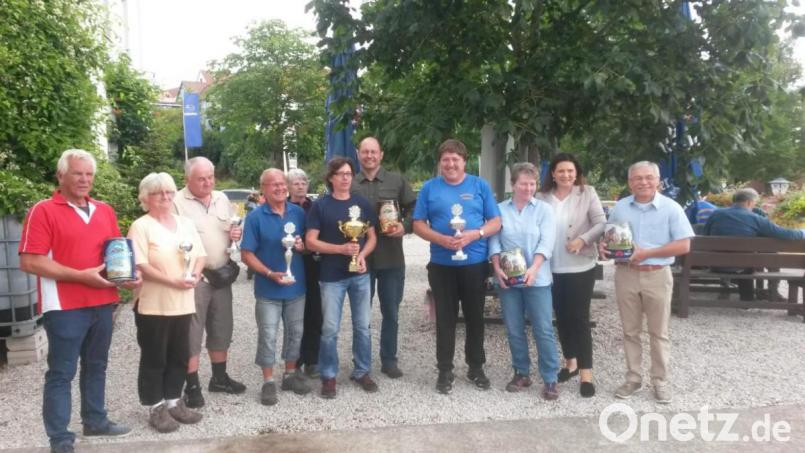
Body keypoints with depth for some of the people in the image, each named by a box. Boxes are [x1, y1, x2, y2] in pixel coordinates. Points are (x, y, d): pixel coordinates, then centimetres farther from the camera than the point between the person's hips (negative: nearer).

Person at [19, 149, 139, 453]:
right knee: (61, 372, 2)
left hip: (102, 302, 6)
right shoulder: (43, 211, -8)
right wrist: (81, 275, -19)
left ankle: (95, 421, 31)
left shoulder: (105, 211, 11)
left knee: (96, 367, 17)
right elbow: (30, 262, -15)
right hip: (65, 307, -6)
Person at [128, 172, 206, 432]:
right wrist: (173, 281, -21)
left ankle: (174, 402, 27)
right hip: (154, 305, -6)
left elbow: (200, 255, 13)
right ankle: (156, 409, 16)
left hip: (183, 303, 6)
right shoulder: (141, 226, -7)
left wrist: (195, 274, -8)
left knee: (180, 357, 13)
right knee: (154, 359, 5)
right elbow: (140, 265, -16)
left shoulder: (186, 223, 11)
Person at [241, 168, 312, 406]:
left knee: (295, 333, 15)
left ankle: (290, 374, 31)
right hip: (268, 289, -4)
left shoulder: (298, 213, 2)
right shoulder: (255, 217, -9)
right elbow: (247, 254, -10)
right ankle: (268, 382, 16)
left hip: (296, 286, 4)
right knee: (268, 336, 3)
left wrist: (302, 245, -12)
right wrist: (270, 273, -20)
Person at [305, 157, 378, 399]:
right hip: (332, 276, -3)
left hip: (360, 274, 3)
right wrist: (342, 248, -17)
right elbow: (310, 241, -6)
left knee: (362, 326, 10)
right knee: (330, 329, 1)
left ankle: (362, 372, 24)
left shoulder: (362, 203, 6)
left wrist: (362, 255, -10)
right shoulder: (320, 205, -3)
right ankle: (329, 376, 16)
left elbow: (372, 237, 10)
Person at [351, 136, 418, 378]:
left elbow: (414, 209, 6)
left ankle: (389, 360, 24)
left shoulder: (397, 180, 4)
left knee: (391, 313, 10)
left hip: (392, 258, 0)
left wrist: (404, 227, -11)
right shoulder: (350, 184, 4)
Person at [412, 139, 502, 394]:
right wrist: (441, 239, -16)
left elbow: (496, 223, 2)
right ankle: (445, 371, 18)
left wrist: (474, 234, -17)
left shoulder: (480, 186, 3)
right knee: (445, 319, 7)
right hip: (442, 265, 0)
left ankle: (476, 368, 25)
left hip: (475, 263, 1)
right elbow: (418, 225, 1)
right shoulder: (430, 188, 3)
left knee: (475, 317, 10)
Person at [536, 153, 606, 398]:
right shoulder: (542, 197, 1)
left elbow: (601, 223, -5)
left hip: (581, 266, -3)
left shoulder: (587, 193, -3)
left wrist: (584, 239, -21)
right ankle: (570, 362, 31)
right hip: (553, 267, 3)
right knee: (561, 316, 14)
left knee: (579, 317, -2)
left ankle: (586, 372, 5)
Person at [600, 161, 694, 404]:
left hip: (657, 276, -3)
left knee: (659, 333, 7)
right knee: (630, 331, 11)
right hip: (626, 274, 3)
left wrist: (647, 253, -18)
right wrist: (603, 247, -8)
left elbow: (684, 245, -9)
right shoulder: (619, 207, 6)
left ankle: (661, 381, 18)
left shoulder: (671, 208, -5)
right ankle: (633, 378, 22)